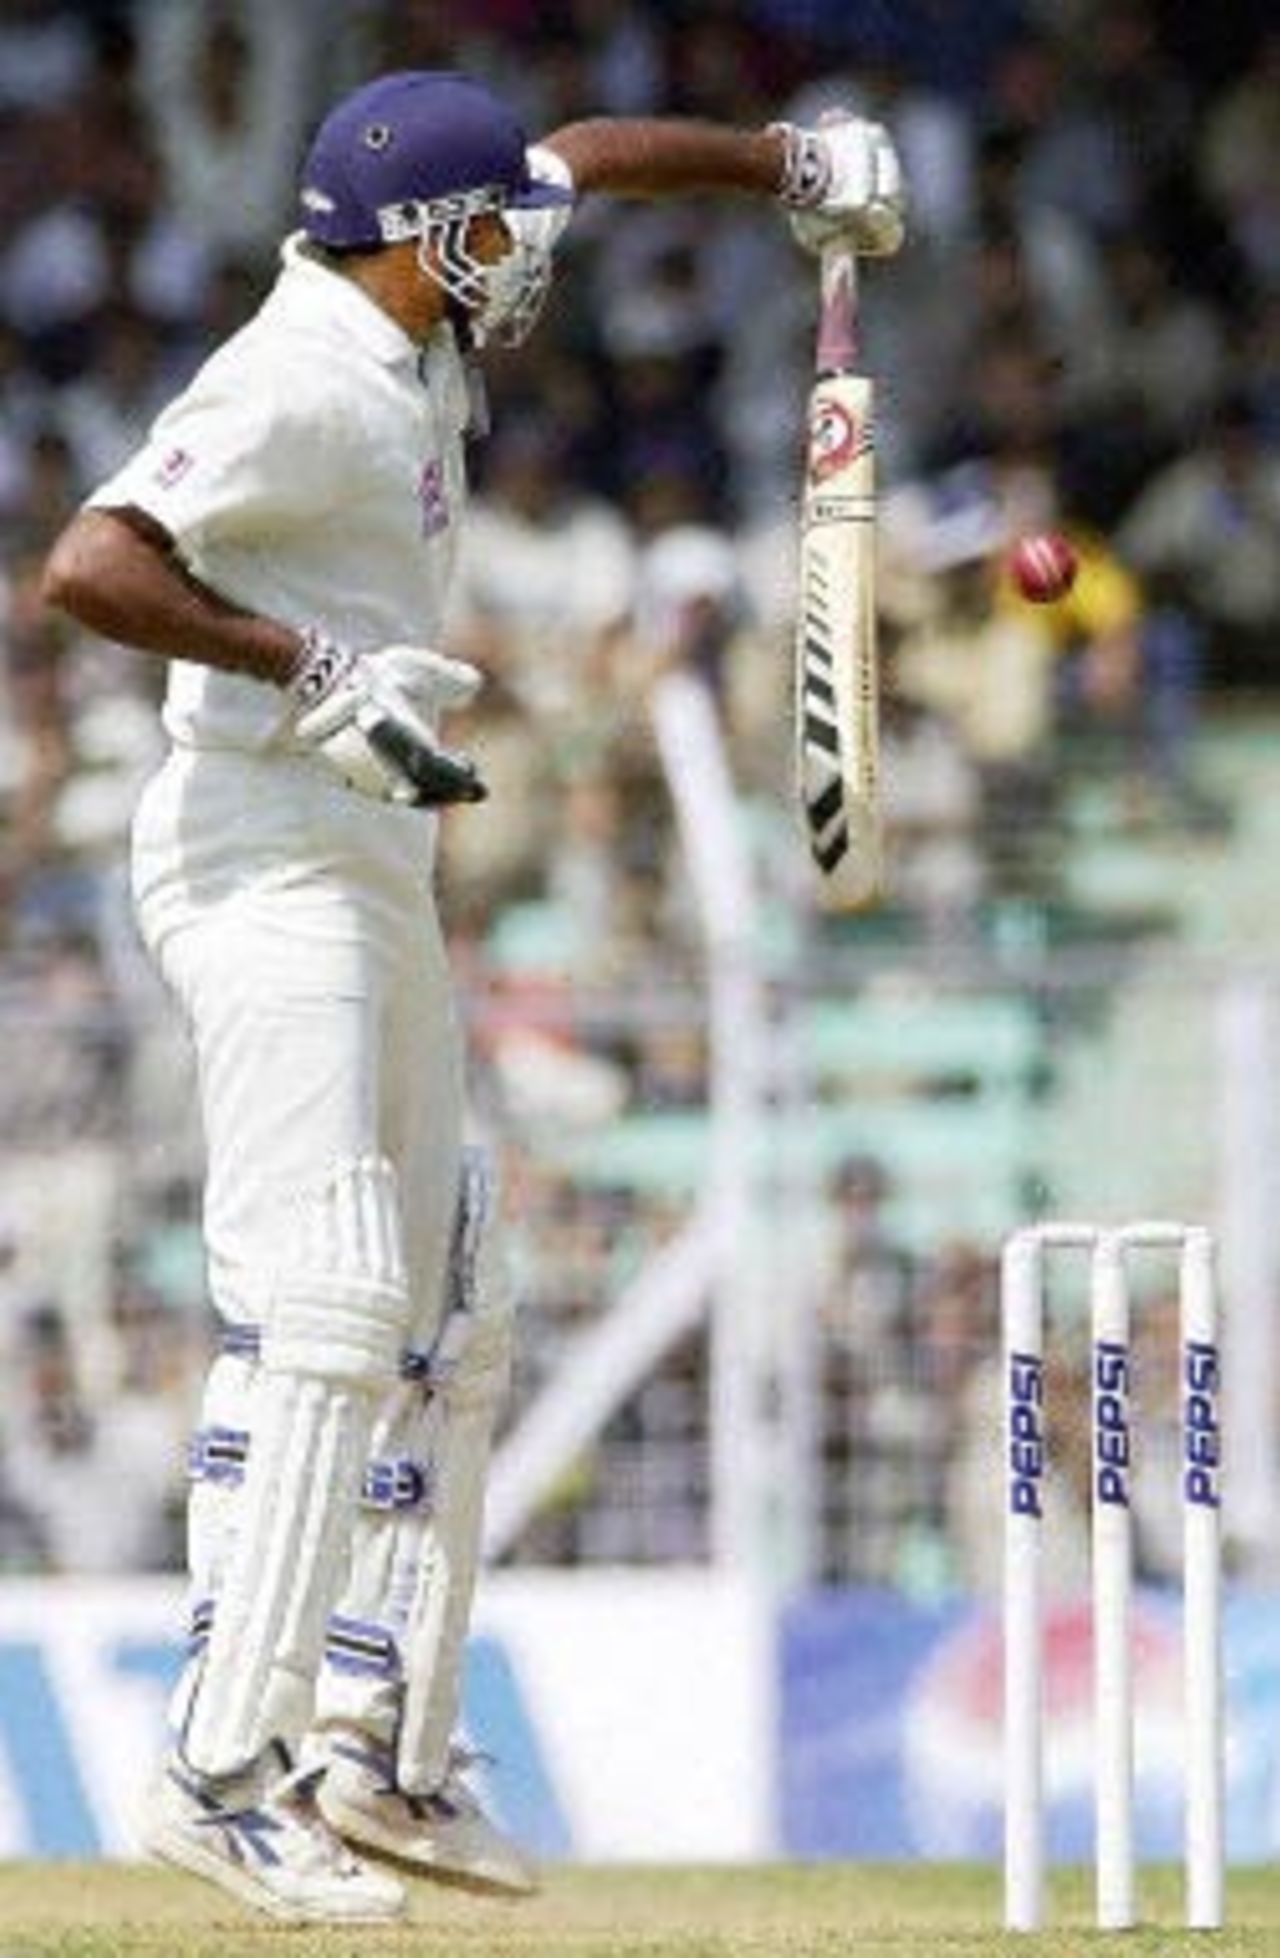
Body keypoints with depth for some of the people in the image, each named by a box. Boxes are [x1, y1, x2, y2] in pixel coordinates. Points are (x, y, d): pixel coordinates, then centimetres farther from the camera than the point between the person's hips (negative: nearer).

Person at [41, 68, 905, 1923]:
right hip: (267, 862, -11)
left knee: (446, 1320, 12)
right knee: (325, 1305, -19)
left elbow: (577, 156, 29)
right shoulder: (299, 382, -17)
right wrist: (310, 670, -28)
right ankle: (223, 1772, -23)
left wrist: (786, 163, 22)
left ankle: (379, 1753, 15)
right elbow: (91, 567, -28)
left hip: (373, 872, 11)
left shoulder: (415, 329, 11)